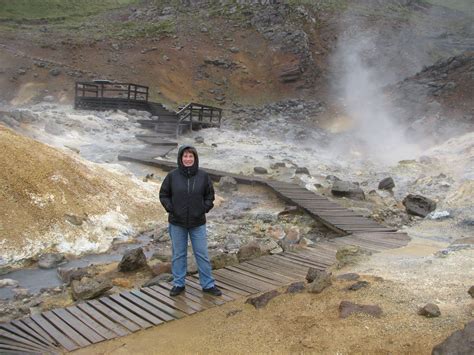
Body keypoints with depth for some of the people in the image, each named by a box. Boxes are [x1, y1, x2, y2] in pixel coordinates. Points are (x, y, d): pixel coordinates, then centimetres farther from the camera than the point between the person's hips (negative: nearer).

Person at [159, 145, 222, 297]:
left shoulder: (203, 176, -5)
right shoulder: (172, 176, -7)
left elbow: (210, 195, 6)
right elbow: (163, 195, 4)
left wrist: (204, 209, -6)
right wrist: (170, 209, -7)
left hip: (198, 223, 0)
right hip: (177, 223, 0)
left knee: (202, 255, 7)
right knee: (178, 255, 12)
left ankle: (208, 284, 19)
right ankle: (178, 284, 25)